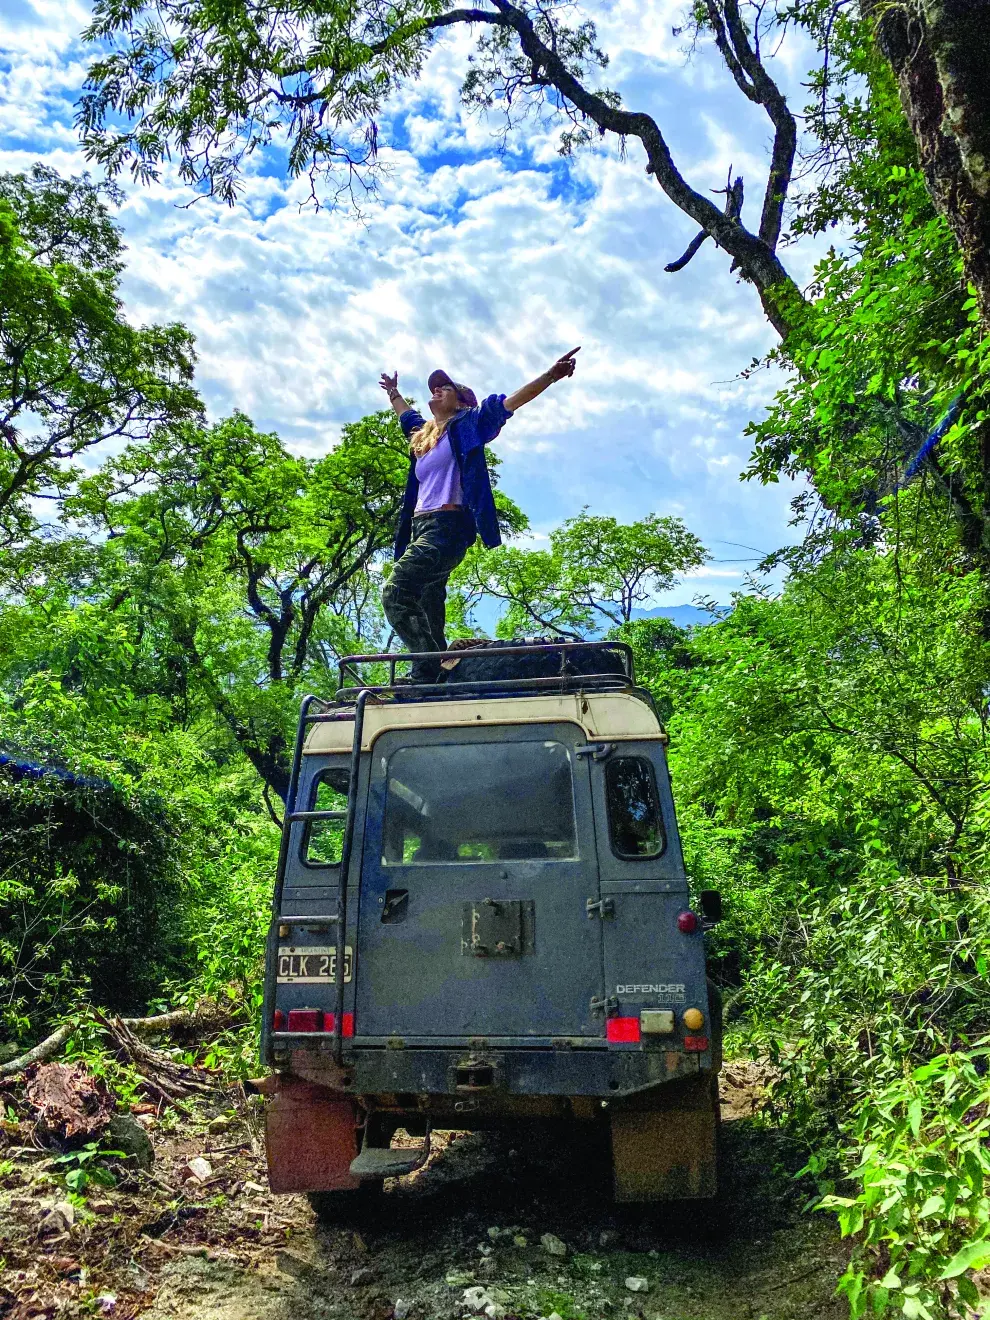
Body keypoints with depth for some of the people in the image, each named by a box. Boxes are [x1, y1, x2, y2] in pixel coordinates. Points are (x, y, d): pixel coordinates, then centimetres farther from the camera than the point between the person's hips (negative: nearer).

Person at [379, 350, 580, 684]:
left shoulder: (467, 424, 7)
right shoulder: (422, 435, 26)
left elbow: (511, 402, -2)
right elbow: (407, 416, 49)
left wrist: (550, 376, -11)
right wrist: (393, 393, 63)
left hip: (447, 527, -8)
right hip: (421, 528, 8)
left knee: (395, 593, -25)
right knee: (428, 615, 4)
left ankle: (427, 669, -22)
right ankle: (434, 674, 6)